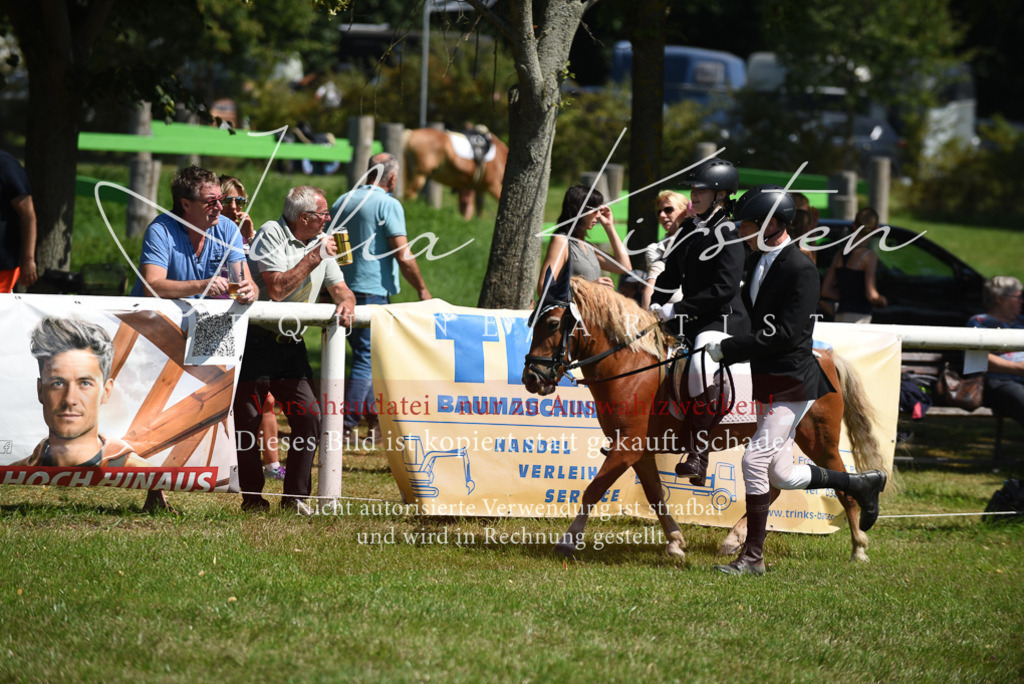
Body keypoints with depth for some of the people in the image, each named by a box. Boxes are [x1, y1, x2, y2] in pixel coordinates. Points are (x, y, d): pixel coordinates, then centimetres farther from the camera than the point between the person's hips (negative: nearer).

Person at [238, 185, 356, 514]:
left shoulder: (320, 241, 11)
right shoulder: (271, 234, -10)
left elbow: (340, 288, 10)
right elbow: (277, 289, -21)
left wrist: (345, 303, -13)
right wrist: (315, 257, -18)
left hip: (292, 343, 6)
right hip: (256, 339, -6)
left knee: (309, 415, -5)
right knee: (248, 419, -4)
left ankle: (295, 498, 1)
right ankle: (252, 498, 6)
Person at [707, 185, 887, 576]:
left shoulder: (801, 270, -16)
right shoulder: (759, 265, 11)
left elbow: (786, 333, -23)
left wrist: (726, 349, -24)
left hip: (793, 381, -9)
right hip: (767, 382, 9)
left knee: (755, 459, -15)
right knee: (781, 475, 12)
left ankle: (753, 556, -8)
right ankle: (862, 484, 31)